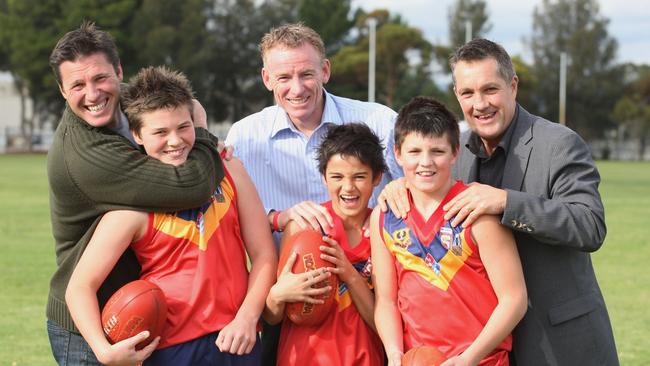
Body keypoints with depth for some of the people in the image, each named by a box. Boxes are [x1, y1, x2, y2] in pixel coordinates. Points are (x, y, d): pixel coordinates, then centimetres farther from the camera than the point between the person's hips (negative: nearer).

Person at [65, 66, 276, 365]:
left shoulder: (228, 171, 3)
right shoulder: (134, 205, -8)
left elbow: (263, 254, 4)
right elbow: (80, 287, -10)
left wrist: (247, 318, -9)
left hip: (238, 341, 3)